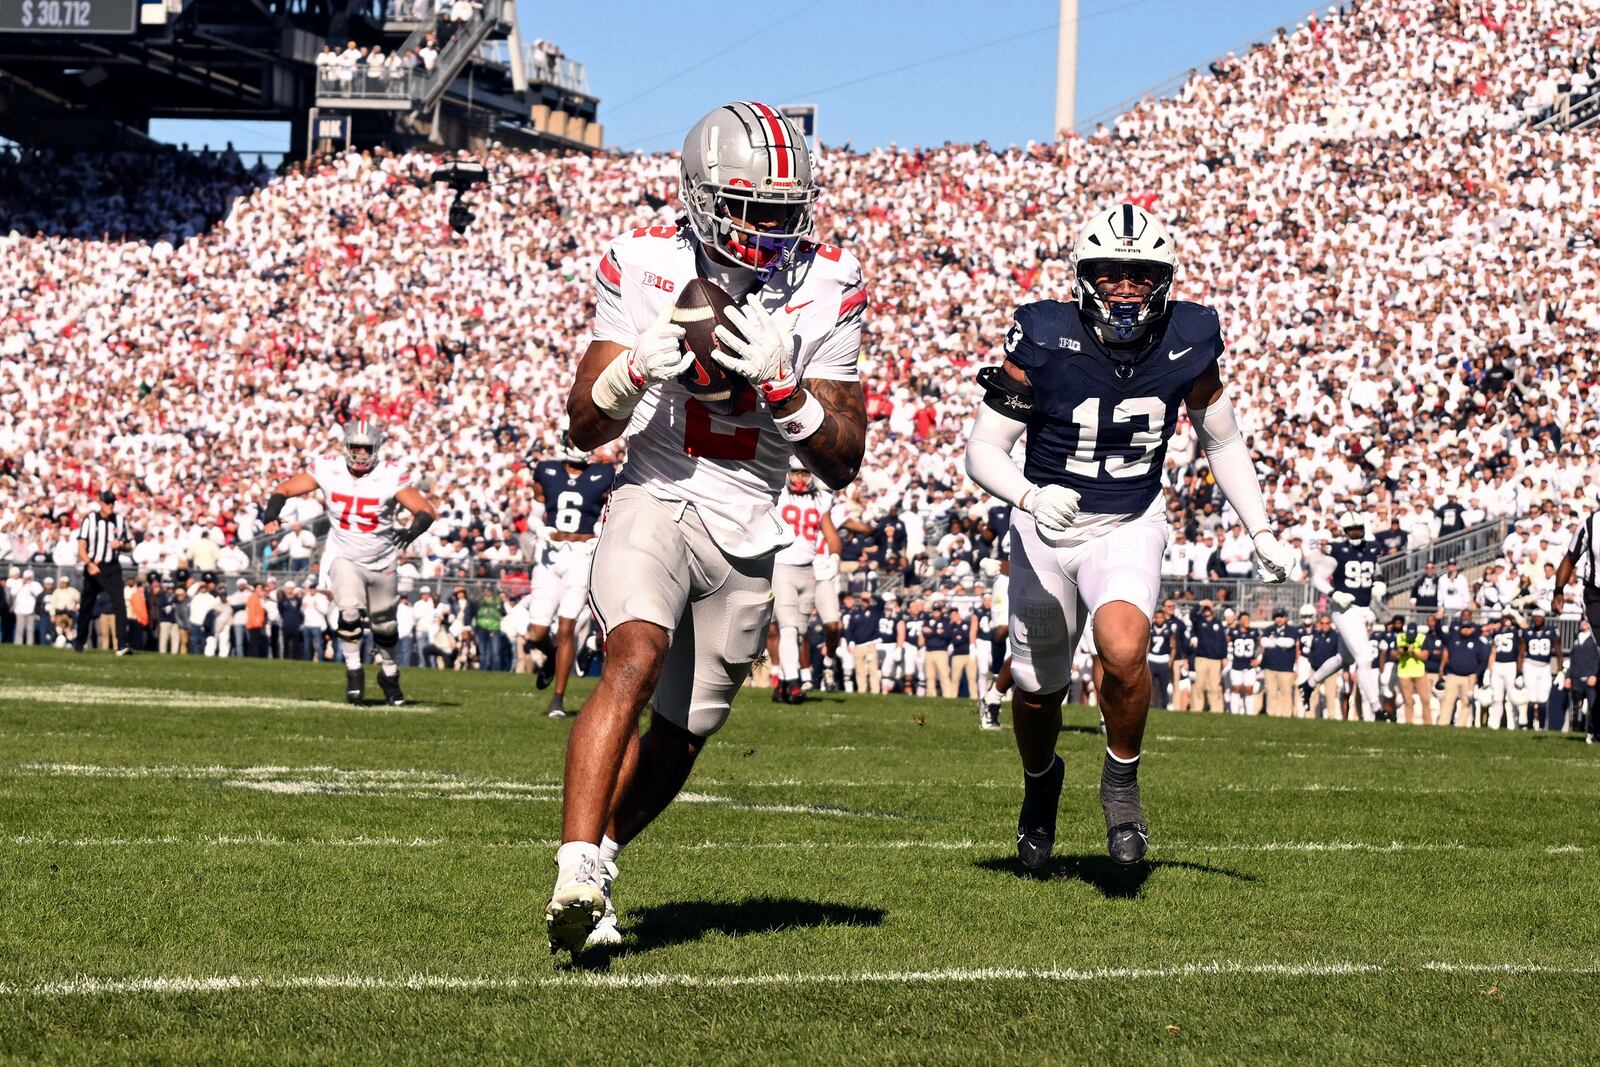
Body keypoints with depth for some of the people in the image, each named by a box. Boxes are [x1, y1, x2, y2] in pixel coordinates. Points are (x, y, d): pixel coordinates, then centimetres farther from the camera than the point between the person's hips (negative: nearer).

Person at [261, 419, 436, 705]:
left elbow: (426, 510, -20)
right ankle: (353, 671, -6)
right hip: (344, 557, 0)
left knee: (384, 626, 13)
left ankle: (390, 674, 39)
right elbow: (284, 489, -5)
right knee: (350, 612, -24)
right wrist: (271, 516, -24)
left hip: (381, 562, 0)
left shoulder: (390, 476, -18)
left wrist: (412, 532, -40)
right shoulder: (328, 469, -13)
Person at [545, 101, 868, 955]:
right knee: (636, 660, -28)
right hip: (654, 502, -3)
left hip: (746, 533, 3)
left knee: (682, 731, 9)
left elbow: (843, 463, -4)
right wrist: (637, 370, -21)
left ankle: (598, 859, 31)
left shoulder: (823, 292, -3)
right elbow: (585, 426, 0)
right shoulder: (644, 267, -4)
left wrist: (781, 385, -20)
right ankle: (577, 871, -36)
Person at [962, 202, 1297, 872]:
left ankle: (1121, 779, -1)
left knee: (1123, 650, -29)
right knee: (1038, 689, 13)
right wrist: (1031, 497, -37)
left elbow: (1222, 442, 7)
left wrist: (1262, 533, 6)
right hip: (1046, 528, 0)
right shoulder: (1043, 342, -19)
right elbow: (983, 449, -17)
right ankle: (1040, 780, 49)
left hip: (1131, 528, 0)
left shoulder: (1187, 344, -11)